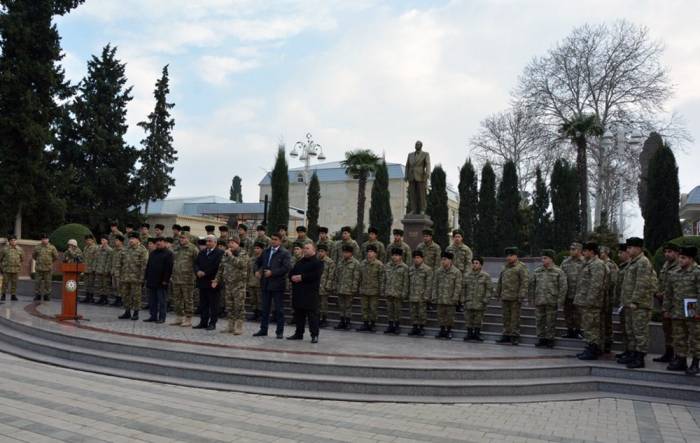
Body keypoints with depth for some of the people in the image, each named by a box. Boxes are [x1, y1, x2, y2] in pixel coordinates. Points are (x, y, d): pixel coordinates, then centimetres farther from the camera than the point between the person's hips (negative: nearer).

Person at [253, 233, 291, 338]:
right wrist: (257, 270, 5)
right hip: (266, 284, 6)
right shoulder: (266, 251, 12)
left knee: (279, 309, 3)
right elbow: (258, 262, 25)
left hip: (277, 285, -6)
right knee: (265, 308, 12)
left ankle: (280, 331, 11)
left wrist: (272, 272, -19)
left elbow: (287, 267, -18)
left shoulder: (285, 253, -7)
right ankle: (263, 330, 21)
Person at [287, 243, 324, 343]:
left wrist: (302, 277, -18)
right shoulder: (299, 262, 21)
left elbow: (316, 275, -18)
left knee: (312, 314, -5)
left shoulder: (318, 262, -3)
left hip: (310, 293, -7)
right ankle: (298, 333, 21)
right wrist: (293, 277, -5)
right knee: (298, 313, 12)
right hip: (298, 292, 7)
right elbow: (291, 272, 19)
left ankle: (314, 335, -1)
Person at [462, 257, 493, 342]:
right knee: (468, 318, 4)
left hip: (480, 302, -2)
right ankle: (469, 333, 16)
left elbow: (490, 289, -1)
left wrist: (485, 300, -7)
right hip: (468, 302, 2)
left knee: (478, 319, 5)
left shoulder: (485, 276, -1)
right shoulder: (467, 275, 7)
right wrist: (463, 299, 5)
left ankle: (477, 333, 18)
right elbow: (463, 288, 12)